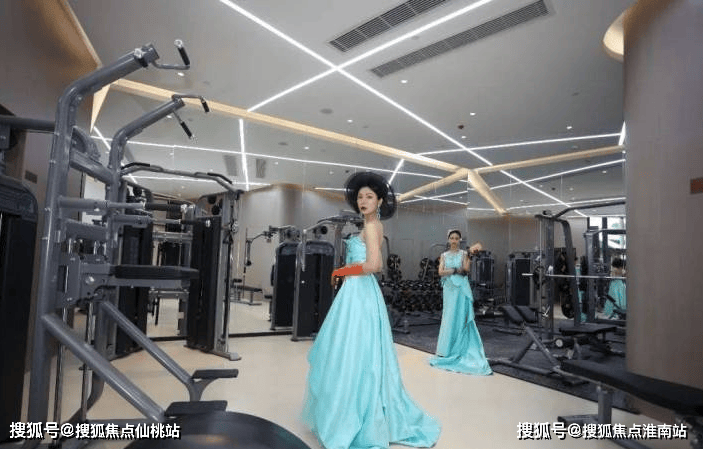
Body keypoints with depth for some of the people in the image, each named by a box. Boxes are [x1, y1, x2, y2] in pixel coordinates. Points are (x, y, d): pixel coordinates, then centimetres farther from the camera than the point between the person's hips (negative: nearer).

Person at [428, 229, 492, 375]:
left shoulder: (463, 254, 5)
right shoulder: (444, 255, 11)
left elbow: (466, 269, -12)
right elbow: (440, 272, -2)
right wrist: (456, 270, -10)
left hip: (461, 288, -2)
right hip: (449, 288, 2)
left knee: (461, 317, -4)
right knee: (449, 317, 4)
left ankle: (460, 349, 3)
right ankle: (446, 350, 12)